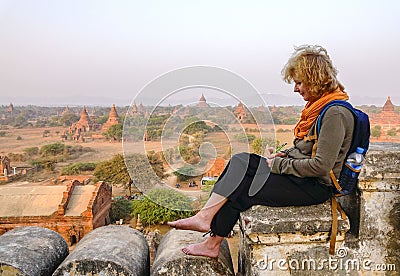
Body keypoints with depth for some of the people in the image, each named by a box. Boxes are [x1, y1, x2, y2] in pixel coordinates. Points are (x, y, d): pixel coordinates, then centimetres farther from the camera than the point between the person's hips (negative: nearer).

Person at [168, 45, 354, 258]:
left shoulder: (335, 114, -18)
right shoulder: (318, 105, 12)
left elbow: (321, 166, -23)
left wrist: (279, 165, -15)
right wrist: (283, 154, 2)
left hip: (316, 186, -9)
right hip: (299, 175, 9)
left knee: (238, 191, -13)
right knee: (242, 161, -9)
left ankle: (213, 243, 4)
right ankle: (206, 217, -14)